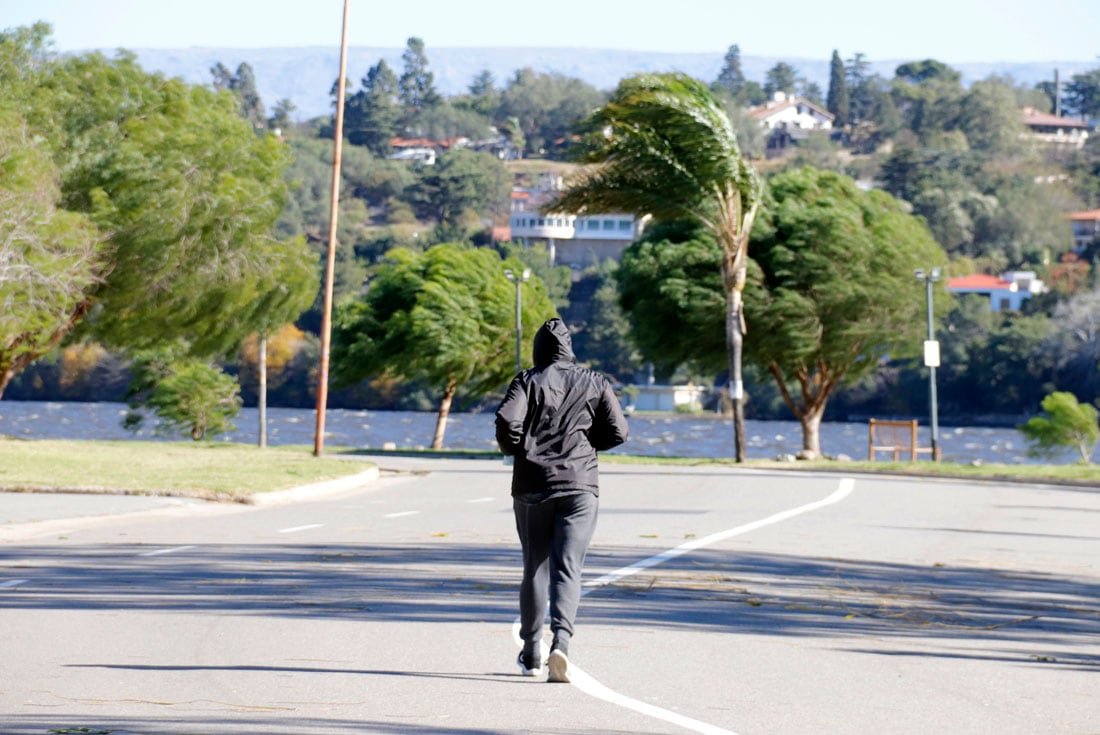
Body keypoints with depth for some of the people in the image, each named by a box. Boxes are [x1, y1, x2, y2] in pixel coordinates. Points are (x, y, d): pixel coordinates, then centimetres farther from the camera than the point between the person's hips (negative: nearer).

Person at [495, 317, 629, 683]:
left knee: (534, 567, 12)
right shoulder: (595, 383, 6)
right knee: (567, 568, -5)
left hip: (532, 485, 0)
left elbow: (506, 421, -15)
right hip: (580, 486, 0)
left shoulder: (528, 381, -1)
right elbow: (617, 431, 1)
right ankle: (561, 642, -27)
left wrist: (514, 449, 5)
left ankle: (531, 654, 18)